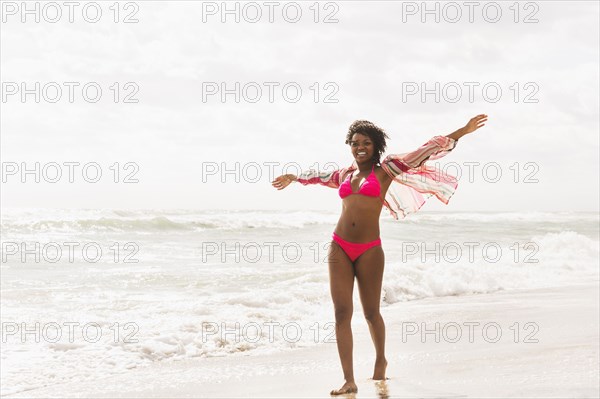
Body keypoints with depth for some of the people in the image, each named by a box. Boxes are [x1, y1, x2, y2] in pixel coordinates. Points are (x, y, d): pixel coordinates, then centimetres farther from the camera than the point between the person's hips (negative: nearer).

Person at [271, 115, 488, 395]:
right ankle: (349, 380, -6)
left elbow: (427, 150, 4)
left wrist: (462, 131, 3)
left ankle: (380, 361, 35)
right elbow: (319, 176, 37)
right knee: (342, 313, -5)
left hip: (369, 251, -3)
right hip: (339, 248, 3)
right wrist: (293, 178, 53)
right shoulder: (345, 174, 16)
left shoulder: (386, 170, 4)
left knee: (371, 312, 8)